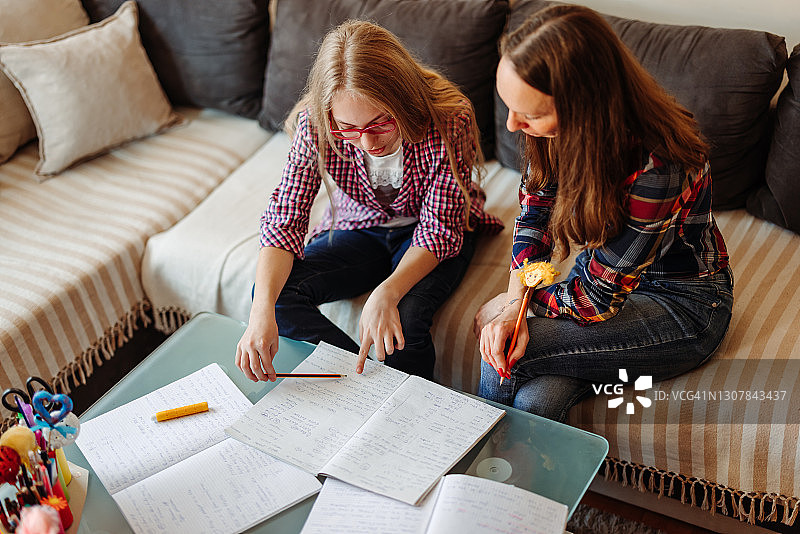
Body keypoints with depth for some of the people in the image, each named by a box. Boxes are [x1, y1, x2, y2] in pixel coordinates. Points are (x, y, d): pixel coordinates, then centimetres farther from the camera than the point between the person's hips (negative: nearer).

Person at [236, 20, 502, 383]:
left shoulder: (449, 121, -31)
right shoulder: (314, 124, -25)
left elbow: (439, 229, -25)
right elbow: (283, 218, -24)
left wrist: (386, 293, -42)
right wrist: (263, 310, -41)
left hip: (433, 237, -3)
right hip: (358, 229, 3)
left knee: (406, 316, -31)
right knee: (275, 295, -19)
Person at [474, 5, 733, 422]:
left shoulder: (655, 167, -35)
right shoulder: (557, 128, -16)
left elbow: (595, 299, -26)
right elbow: (534, 215, -2)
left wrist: (517, 301, -9)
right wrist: (514, 304, -19)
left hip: (683, 305, -5)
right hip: (604, 267, 5)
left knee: (507, 361, -22)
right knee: (534, 400, -23)